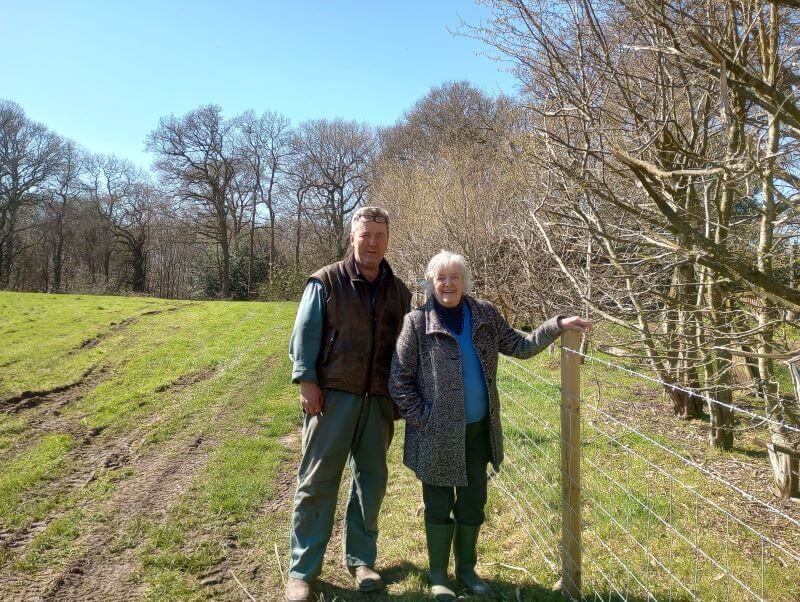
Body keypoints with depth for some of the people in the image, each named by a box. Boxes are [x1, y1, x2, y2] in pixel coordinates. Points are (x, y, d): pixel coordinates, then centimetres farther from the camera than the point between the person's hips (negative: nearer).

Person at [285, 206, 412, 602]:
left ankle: (361, 559, 30)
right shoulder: (326, 282, -1)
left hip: (379, 400, 4)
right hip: (333, 395, -4)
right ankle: (302, 569, 15)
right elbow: (305, 334, -4)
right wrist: (307, 381, -12)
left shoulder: (399, 292, 11)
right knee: (317, 481, 2)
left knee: (371, 480, 12)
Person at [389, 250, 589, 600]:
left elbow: (519, 346, 5)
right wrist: (422, 420, -12)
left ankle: (466, 569, 39)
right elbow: (399, 380, -9)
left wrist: (557, 325, -5)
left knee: (473, 504, 17)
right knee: (439, 506, 12)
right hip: (438, 435, -4)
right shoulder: (417, 322, -12)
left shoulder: (484, 314, 0)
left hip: (478, 430, 4)